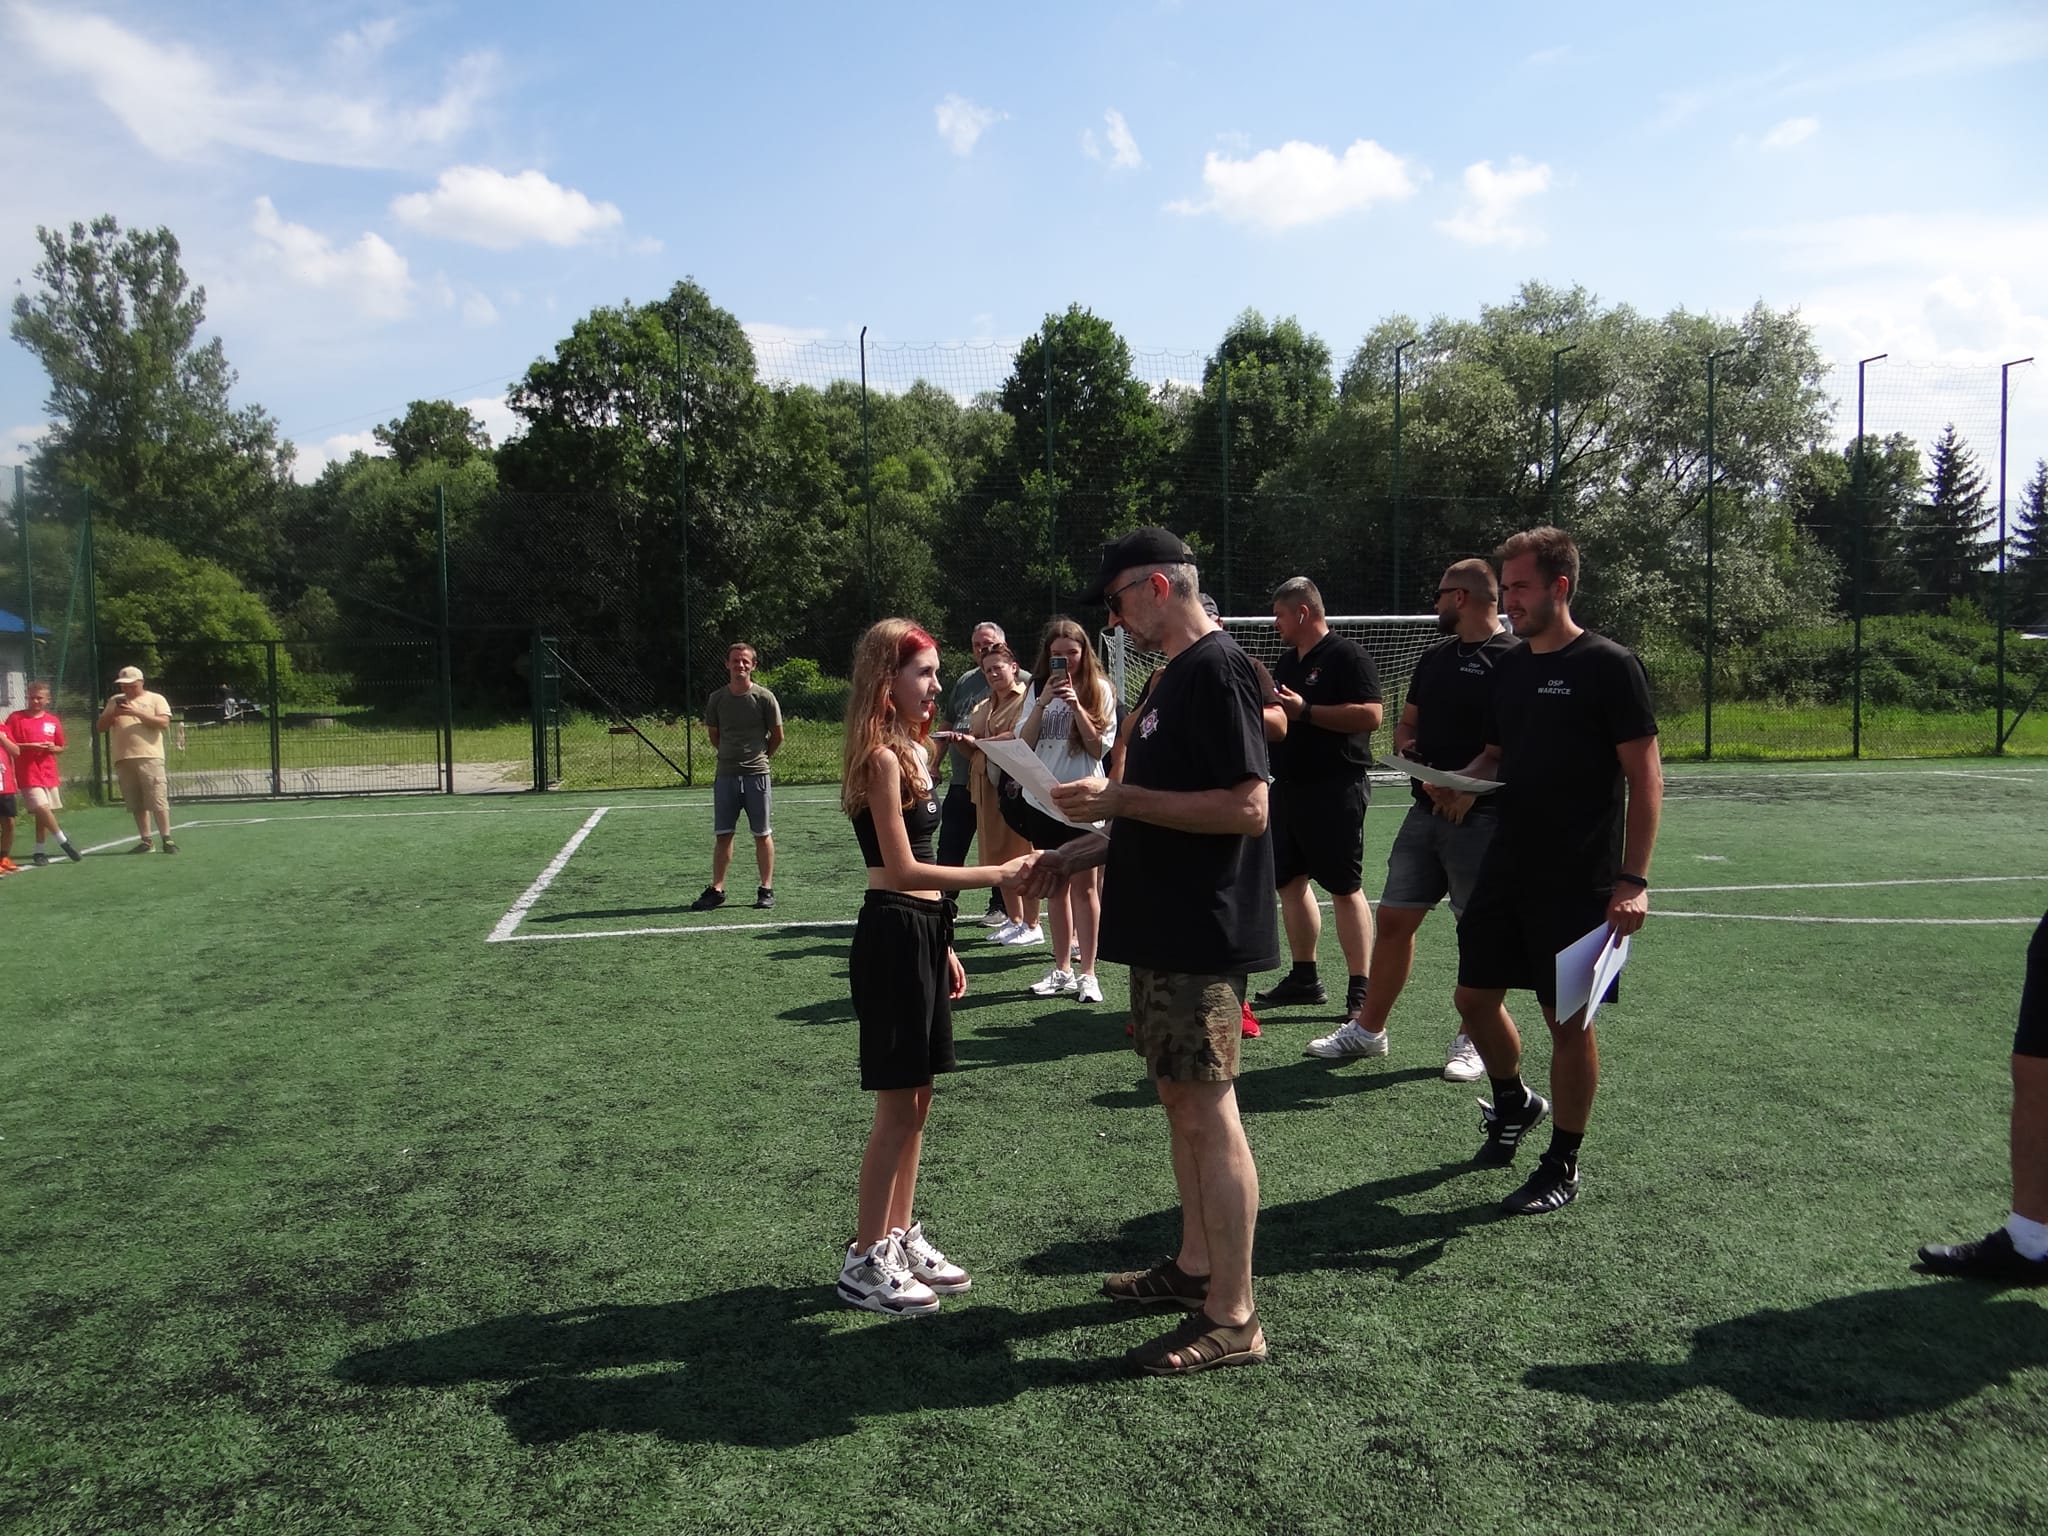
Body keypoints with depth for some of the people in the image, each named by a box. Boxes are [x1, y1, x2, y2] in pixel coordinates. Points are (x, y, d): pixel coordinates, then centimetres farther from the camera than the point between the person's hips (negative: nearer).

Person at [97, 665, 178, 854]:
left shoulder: (156, 699, 6)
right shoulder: (115, 701, 20)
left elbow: (164, 723, -8)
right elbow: (101, 726, 17)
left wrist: (137, 712, -15)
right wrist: (113, 713, -2)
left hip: (149, 757, -5)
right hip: (123, 759, 5)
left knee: (158, 800, -10)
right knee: (136, 804, 6)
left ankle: (166, 839, -7)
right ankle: (145, 840, 11)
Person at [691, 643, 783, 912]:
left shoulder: (764, 698, -3)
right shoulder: (716, 699, 5)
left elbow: (777, 736, 5)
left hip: (756, 774, -3)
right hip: (725, 775, 3)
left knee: (762, 834, 3)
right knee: (722, 834, 5)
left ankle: (767, 889, 11)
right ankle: (716, 889, 11)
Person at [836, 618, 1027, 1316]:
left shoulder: (910, 750, 14)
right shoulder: (881, 758, -15)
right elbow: (902, 871, -20)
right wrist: (999, 873, -20)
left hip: (921, 933, 9)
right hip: (893, 937, -9)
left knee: (915, 1100, 16)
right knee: (898, 1106, -1)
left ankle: (901, 1237, 29)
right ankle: (865, 1262, 12)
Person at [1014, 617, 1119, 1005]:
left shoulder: (1099, 690, -2)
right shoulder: (1038, 690, 7)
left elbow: (1099, 748, -9)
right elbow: (1023, 744, 0)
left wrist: (1076, 704, -17)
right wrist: (1043, 702, -12)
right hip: (1042, 799, 4)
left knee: (1084, 885, -3)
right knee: (1057, 887, 10)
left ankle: (1087, 972, 1)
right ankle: (1063, 969, 18)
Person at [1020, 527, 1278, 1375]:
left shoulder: (1217, 669, -15)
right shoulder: (1177, 674, 16)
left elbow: (1247, 807, -23)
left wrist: (1119, 798, -20)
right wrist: (1086, 851, 16)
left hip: (1203, 937, -10)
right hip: (1168, 930, 10)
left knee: (1208, 1113, -4)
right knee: (1179, 1100, 18)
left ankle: (1231, 1317, 7)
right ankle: (1196, 1264, 32)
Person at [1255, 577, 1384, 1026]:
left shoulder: (1347, 656, -9)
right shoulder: (1286, 662, 17)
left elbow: (1372, 715, -20)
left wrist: (1305, 711, -21)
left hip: (1335, 790, -9)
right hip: (1288, 787, 9)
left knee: (1345, 888, -5)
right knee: (1291, 882, 12)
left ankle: (1360, 991, 0)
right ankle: (1304, 977, 23)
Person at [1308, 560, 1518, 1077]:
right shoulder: (1436, 656, 16)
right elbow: (1406, 724, 22)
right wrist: (1410, 752, 0)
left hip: (1480, 816, -7)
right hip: (1427, 810, 7)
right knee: (1394, 918, 9)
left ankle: (1472, 1041, 18)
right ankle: (1368, 1029, 21)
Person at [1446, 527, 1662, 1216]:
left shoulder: (1609, 666, -10)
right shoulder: (1509, 668, 10)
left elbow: (1646, 777, -12)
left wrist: (1633, 881, -18)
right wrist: (1465, 782, -2)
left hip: (1579, 881, -7)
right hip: (1507, 869, 7)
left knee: (1569, 1020, 2)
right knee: (1475, 996, 12)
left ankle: (1563, 1166, 19)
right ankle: (1514, 1103, 39)